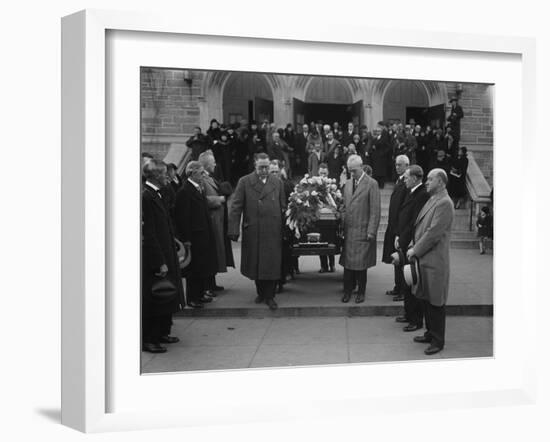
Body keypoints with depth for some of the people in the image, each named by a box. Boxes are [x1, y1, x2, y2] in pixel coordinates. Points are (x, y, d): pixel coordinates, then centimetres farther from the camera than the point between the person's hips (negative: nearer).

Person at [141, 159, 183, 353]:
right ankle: (148, 339, 11)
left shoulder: (155, 195, 10)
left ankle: (161, 333, 30)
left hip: (163, 255, 10)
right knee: (152, 301, 0)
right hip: (154, 259, -10)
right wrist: (160, 263, -21)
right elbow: (149, 234, -22)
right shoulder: (146, 197, -19)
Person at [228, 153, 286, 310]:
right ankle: (260, 292, 28)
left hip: (273, 232, 1)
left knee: (272, 264, 0)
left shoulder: (277, 183, 9)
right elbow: (236, 207, -2)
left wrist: (284, 230, 2)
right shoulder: (244, 182, 2)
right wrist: (234, 230, -10)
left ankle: (269, 296, 12)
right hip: (252, 231, 0)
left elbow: (283, 207, 9)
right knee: (255, 263, 9)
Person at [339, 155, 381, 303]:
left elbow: (375, 211, -9)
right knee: (347, 263, 6)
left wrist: (371, 232, -13)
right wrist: (342, 225, 8)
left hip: (362, 231, -5)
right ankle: (347, 291, 16)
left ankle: (361, 292, 15)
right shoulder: (348, 183, 13)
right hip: (348, 231, 5)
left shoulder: (371, 184, -6)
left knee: (361, 264, 2)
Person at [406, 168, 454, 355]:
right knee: (426, 299, 18)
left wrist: (416, 250, -14)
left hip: (435, 260, -9)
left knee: (436, 302, 1)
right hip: (425, 258, 9)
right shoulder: (432, 200, 13)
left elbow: (434, 233, -21)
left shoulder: (444, 203, -17)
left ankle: (438, 341, 12)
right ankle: (430, 333, 31)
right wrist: (415, 245, 8)